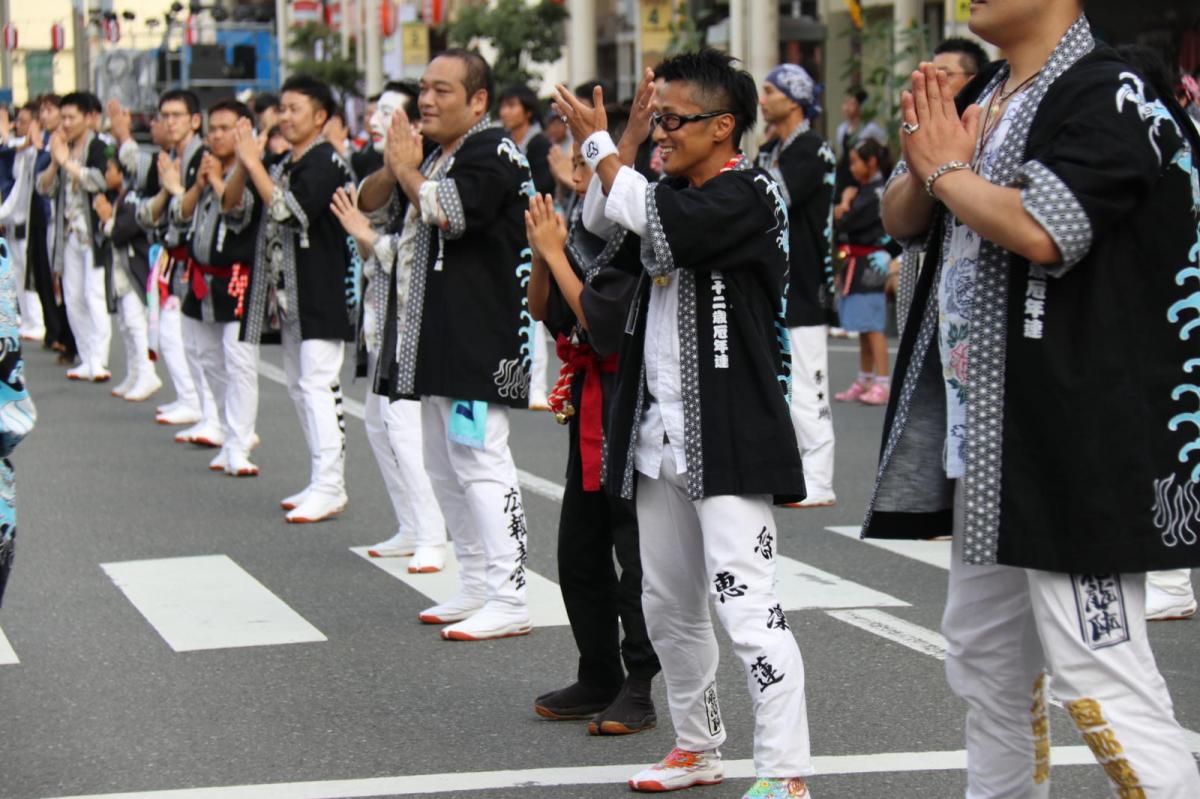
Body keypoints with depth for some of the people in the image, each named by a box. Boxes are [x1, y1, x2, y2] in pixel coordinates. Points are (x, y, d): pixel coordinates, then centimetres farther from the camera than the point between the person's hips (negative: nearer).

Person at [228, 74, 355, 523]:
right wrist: (244, 163, -4)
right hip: (290, 295, 10)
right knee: (300, 386, 12)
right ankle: (321, 483, 19)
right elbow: (230, 203, 13)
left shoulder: (326, 163, -12)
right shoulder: (285, 166, 15)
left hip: (321, 295, -10)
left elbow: (289, 210, -24)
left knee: (318, 385, -12)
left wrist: (254, 163, -18)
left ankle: (330, 488, -12)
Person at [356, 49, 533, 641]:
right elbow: (366, 203, 18)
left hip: (479, 341, -10)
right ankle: (476, 587, 23)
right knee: (444, 466, 14)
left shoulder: (492, 153, -11)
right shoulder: (433, 156, 18)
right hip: (434, 339, 10)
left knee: (480, 464, -13)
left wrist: (408, 169, -10)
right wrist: (394, 167, -1)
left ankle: (508, 602, -12)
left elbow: (448, 213, -25)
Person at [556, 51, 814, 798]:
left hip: (729, 433, -9)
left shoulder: (750, 193, -12)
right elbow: (601, 223, 9)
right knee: (668, 604, 16)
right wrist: (629, 137, 1)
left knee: (747, 605, -14)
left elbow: (663, 228, -25)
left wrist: (600, 143, -14)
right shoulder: (673, 191, 14)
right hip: (660, 429, 9)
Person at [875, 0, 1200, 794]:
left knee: (1100, 677, -13)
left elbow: (1040, 229, -28)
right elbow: (901, 218, 17)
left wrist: (947, 168, -11)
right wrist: (924, 163, -5)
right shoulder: (980, 100, 13)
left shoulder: (1107, 95, -15)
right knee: (987, 660, 18)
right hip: (982, 428, 10)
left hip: (1072, 428, -10)